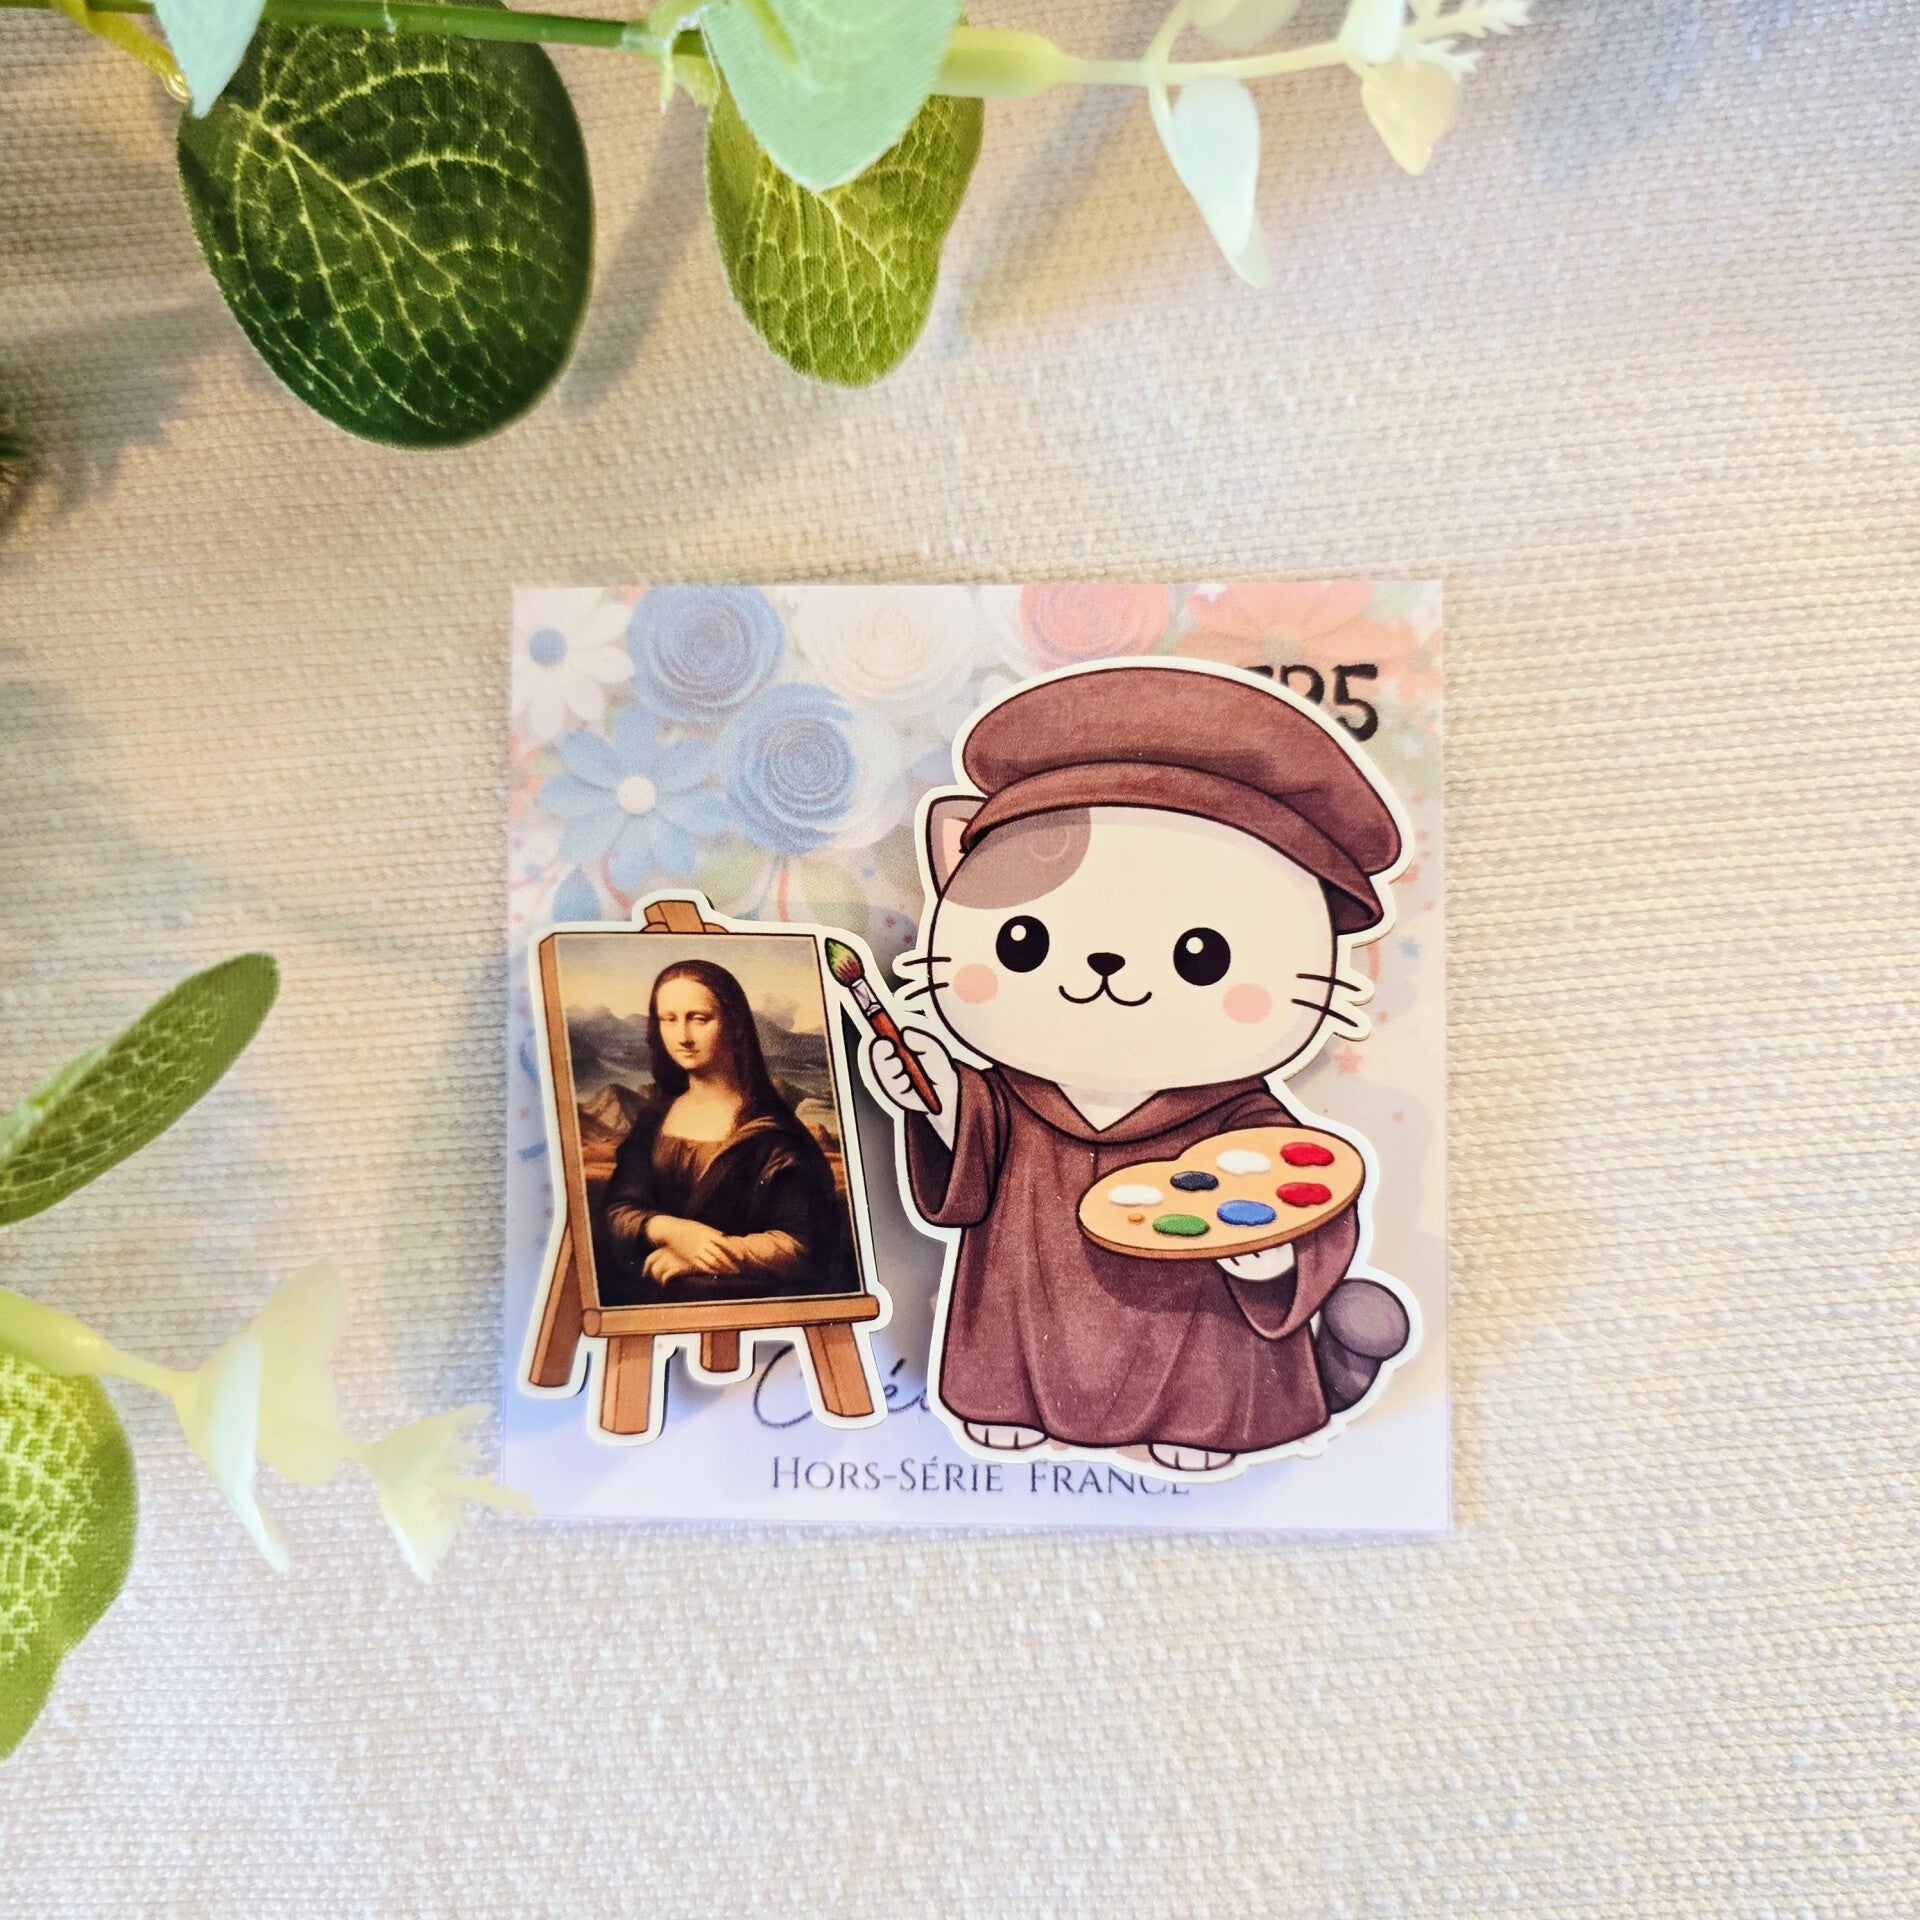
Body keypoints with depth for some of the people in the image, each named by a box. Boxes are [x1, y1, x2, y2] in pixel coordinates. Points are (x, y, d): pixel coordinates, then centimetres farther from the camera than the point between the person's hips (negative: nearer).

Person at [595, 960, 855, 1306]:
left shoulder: (770, 1128, -6)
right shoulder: (655, 1117, 11)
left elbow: (799, 1243, -11)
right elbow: (615, 1210, 3)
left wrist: (700, 1261, -18)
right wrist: (672, 1230, -18)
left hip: (743, 1295, -4)